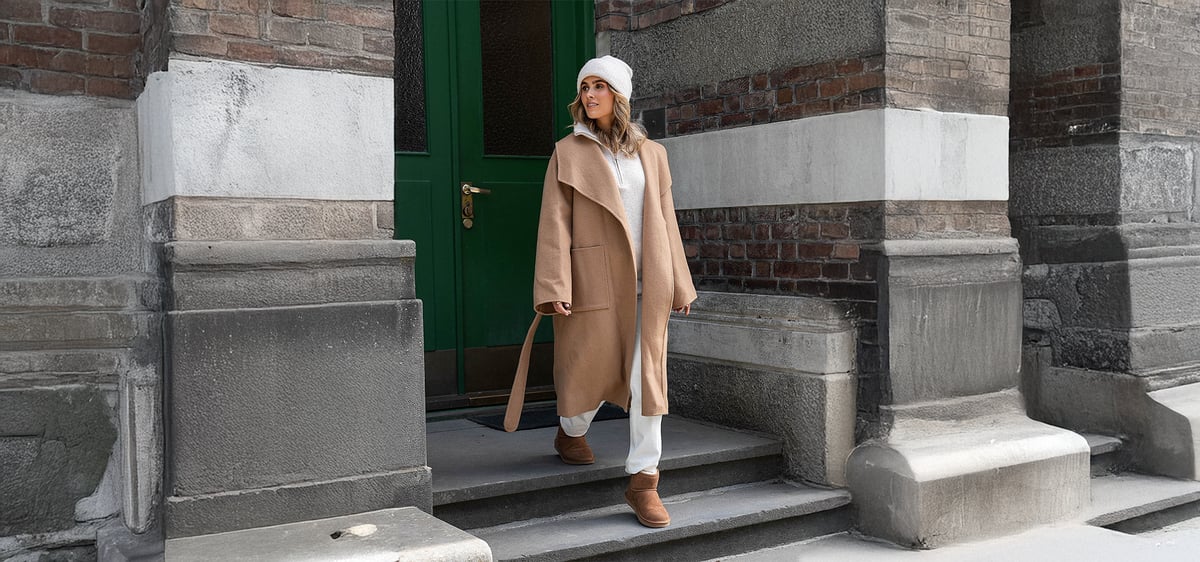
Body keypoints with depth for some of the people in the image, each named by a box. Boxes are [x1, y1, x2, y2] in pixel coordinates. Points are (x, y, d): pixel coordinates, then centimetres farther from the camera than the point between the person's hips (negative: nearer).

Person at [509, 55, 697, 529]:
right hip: (595, 280, -2)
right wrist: (554, 288, -13)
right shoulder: (569, 152, 3)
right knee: (592, 368, 7)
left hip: (647, 284, 3)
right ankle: (571, 432, 40)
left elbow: (666, 220, 13)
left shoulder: (651, 153, 11)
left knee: (647, 377, 0)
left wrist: (678, 284, 11)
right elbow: (555, 223, -4)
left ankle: (643, 481, 6)